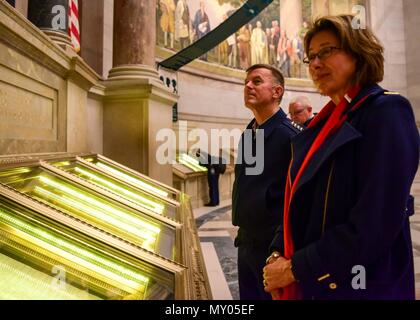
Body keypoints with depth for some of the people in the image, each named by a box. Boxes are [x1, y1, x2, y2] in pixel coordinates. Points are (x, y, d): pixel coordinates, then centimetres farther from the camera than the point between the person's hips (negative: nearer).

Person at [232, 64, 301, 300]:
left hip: (273, 244, -7)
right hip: (246, 241, 8)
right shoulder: (248, 133, 8)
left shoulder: (289, 134, -17)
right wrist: (243, 233, 16)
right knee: (248, 296, 21)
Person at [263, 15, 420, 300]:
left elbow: (375, 224, -23)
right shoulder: (321, 123, 8)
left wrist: (295, 269, -18)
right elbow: (300, 201, 8)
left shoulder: (386, 111, -14)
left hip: (359, 287, -7)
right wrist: (278, 254, -6)